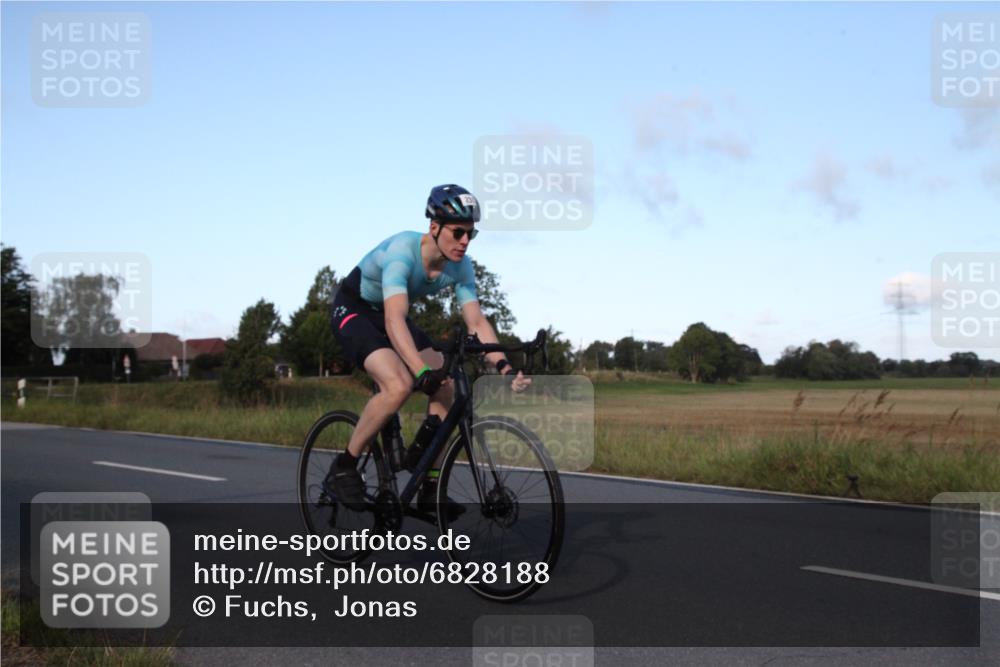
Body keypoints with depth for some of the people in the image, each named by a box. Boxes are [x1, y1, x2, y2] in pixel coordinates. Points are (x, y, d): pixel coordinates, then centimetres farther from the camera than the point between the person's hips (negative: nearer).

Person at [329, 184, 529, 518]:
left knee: (445, 387, -12)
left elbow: (476, 321, -17)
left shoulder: (460, 266, -15)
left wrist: (504, 365, -32)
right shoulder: (402, 250, -35)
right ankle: (345, 465, -9)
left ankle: (430, 490, -2)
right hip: (352, 310, -7)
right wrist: (422, 371, -58)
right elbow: (394, 321, -45)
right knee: (399, 385, -30)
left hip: (387, 315, 7)